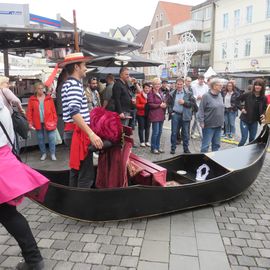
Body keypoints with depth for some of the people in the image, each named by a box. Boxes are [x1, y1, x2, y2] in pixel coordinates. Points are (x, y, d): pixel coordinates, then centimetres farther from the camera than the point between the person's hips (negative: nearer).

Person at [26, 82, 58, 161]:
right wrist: (30, 122, -3)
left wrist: (55, 120, -2)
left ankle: (53, 154, 13)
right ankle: (43, 153, 25)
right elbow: (29, 111, 2)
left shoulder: (48, 98, 1)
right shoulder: (32, 99, 1)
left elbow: (53, 110, 1)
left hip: (49, 122, -1)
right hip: (38, 123, 1)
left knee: (51, 138, 0)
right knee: (40, 139, 10)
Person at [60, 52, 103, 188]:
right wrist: (91, 134, -32)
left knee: (76, 170, 18)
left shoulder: (67, 84, 17)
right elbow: (74, 112, -28)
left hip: (73, 131, 11)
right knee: (86, 174, -7)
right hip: (78, 132, -11)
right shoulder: (74, 84, -14)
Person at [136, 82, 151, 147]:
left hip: (148, 114, 3)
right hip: (141, 114, -3)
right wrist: (144, 106, -16)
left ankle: (147, 141, 18)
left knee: (147, 127, 7)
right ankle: (142, 141, 9)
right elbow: (137, 105, -5)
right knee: (141, 128, 1)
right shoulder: (139, 95, -4)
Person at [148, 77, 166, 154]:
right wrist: (160, 105, -16)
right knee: (155, 132, -6)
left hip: (161, 115, 8)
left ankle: (157, 147, 23)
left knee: (160, 131, 12)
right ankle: (153, 148, 6)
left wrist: (164, 104, 2)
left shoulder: (160, 92, 14)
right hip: (154, 115, -8)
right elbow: (150, 104, -14)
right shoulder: (151, 93, -9)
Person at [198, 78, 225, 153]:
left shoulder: (220, 95, 9)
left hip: (218, 125, 7)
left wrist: (222, 121, 16)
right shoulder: (206, 96, -12)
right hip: (209, 125, -7)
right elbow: (201, 110, -13)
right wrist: (201, 122, -17)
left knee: (216, 144, 16)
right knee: (205, 145, -2)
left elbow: (221, 108, 17)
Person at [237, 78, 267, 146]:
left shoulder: (264, 98, -2)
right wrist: (241, 108, -8)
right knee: (244, 138, -5)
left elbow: (265, 109, 11)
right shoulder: (248, 95, -10)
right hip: (245, 120, -3)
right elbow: (237, 100, 1)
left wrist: (263, 114, -9)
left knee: (252, 139, 14)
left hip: (254, 121, 4)